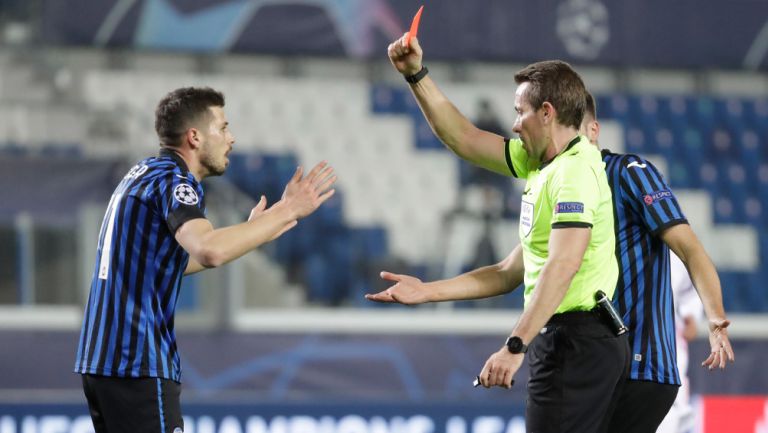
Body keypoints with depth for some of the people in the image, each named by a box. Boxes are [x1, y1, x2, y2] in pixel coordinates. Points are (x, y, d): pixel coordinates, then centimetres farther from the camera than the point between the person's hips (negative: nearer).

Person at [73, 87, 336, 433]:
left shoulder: (143, 174, 17)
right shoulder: (173, 181, -12)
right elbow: (210, 251, -32)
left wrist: (253, 230, 31)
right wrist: (286, 212, -23)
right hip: (137, 366, -10)